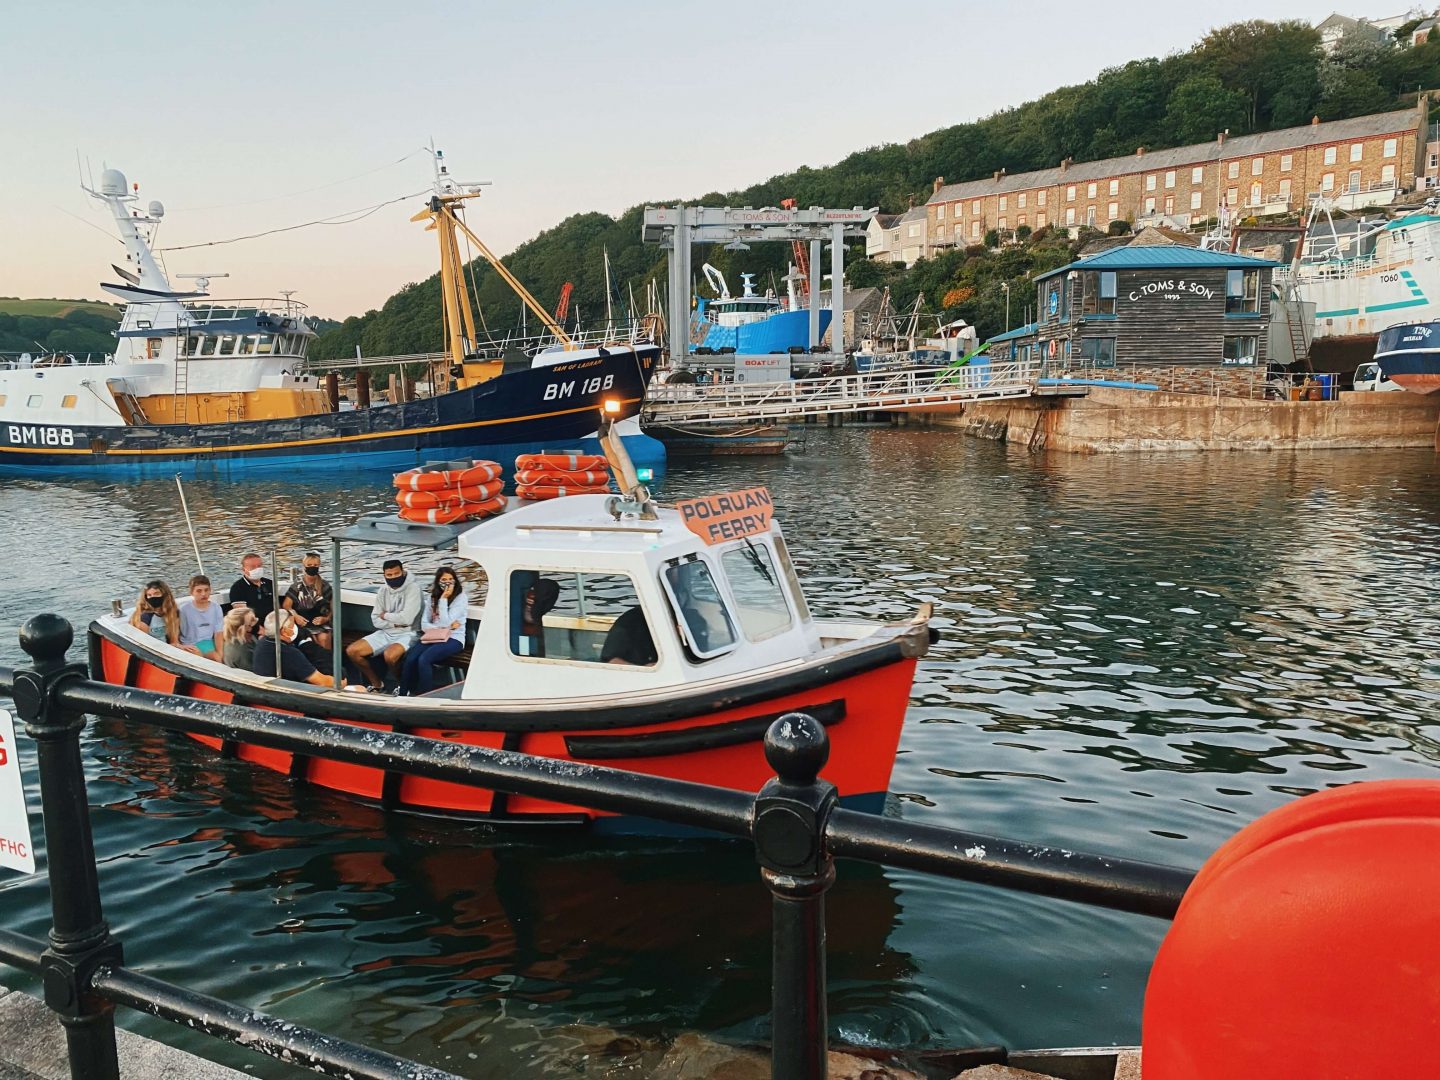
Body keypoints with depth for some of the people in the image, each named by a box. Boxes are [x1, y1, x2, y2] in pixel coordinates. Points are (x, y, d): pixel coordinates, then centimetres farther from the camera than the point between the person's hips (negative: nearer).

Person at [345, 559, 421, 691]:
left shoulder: (413, 588, -14)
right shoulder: (383, 590, 7)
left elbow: (407, 618, -23)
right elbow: (376, 620, 4)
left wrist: (386, 615, -6)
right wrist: (395, 623, -13)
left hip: (407, 634, -7)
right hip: (386, 633, 7)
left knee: (389, 655, -36)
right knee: (351, 651, -5)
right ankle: (377, 683, 13)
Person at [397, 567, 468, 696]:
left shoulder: (460, 598, -5)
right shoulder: (432, 597, 11)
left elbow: (446, 623, -14)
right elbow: (424, 625, 6)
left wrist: (443, 599, -14)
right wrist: (442, 628, -10)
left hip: (453, 639, -5)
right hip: (434, 637, 5)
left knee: (424, 659, -30)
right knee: (410, 659, -24)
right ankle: (402, 694, -12)